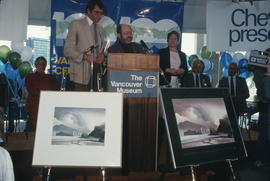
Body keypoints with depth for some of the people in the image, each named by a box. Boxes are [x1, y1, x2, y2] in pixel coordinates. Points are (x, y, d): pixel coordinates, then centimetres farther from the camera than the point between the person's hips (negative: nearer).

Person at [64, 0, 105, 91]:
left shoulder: (100, 29, 21)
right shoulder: (76, 24, 4)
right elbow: (67, 50, -2)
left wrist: (102, 55, 3)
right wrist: (85, 56, -17)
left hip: (96, 73, 5)